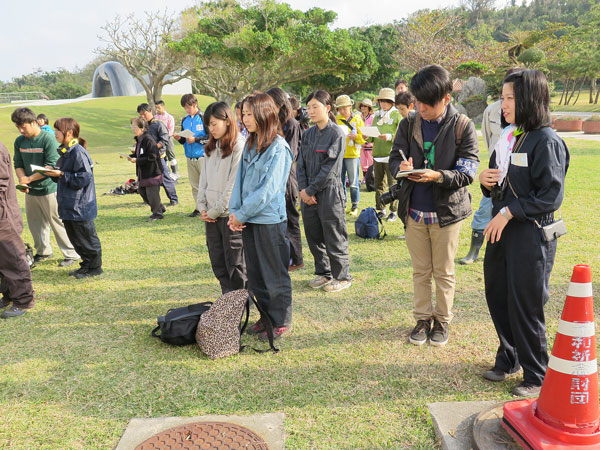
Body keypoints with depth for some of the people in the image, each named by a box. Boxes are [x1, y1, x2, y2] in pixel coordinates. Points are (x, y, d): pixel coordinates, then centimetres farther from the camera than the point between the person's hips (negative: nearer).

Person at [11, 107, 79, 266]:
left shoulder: (48, 139, -13)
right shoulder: (19, 141, 7)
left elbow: (52, 166, -18)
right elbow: (18, 164, 8)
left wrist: (29, 178, -17)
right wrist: (22, 180, -11)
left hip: (49, 189, -7)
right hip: (30, 190, 7)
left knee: (57, 223, -1)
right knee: (35, 223, 16)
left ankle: (71, 254, 10)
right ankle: (43, 251, 34)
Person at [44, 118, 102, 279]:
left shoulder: (78, 152, -18)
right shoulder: (64, 152, 11)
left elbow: (84, 177, -24)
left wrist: (61, 174, -20)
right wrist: (53, 172, -1)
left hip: (80, 206, -10)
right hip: (68, 206, 10)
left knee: (87, 239, 4)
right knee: (74, 238, 17)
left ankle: (94, 267, 17)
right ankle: (86, 264, 29)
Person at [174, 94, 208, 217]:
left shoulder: (203, 118, -7)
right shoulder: (185, 120, 13)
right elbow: (184, 141, 18)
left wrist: (195, 140, -16)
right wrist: (179, 139, -3)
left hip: (202, 156, -6)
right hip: (190, 157, 6)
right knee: (194, 184, 10)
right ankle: (199, 208, 19)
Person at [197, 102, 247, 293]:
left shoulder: (239, 146, -11)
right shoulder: (211, 148, 13)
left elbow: (234, 183, -15)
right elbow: (204, 177, 14)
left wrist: (216, 210, -12)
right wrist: (202, 206, 3)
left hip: (230, 213, -7)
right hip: (211, 215, 7)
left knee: (235, 263, 2)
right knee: (218, 262, 13)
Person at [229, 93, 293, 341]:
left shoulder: (278, 147, -13)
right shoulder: (249, 145, 10)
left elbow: (268, 188, -17)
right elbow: (240, 179, 10)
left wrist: (242, 214, -13)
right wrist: (234, 211, -3)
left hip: (269, 220, -8)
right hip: (248, 219, 8)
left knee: (274, 275, 5)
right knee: (255, 274, 16)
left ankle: (280, 323, 20)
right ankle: (266, 318, 31)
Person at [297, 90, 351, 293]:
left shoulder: (337, 133, -8)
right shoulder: (308, 134, 11)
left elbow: (330, 167, -14)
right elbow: (301, 163, 9)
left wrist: (311, 190, -13)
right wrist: (303, 189, -5)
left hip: (329, 192, -6)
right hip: (308, 193, 7)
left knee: (334, 236, 1)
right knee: (313, 235, 12)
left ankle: (342, 276, 15)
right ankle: (323, 272, 28)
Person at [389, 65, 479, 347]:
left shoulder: (462, 127, -7)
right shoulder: (408, 124, 2)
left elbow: (468, 171, -10)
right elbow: (394, 157, 5)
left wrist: (438, 176, -28)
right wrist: (401, 166, -20)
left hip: (447, 211, -2)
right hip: (414, 210, 3)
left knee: (444, 272, 11)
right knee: (420, 270, 14)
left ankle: (443, 320, 30)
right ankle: (423, 318, 30)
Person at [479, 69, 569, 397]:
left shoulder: (546, 142, -14)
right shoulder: (508, 138, 11)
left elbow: (551, 197, -17)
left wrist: (508, 212, -18)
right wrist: (487, 182, -4)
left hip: (531, 237, -8)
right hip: (501, 231, 8)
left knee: (525, 307, 2)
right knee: (497, 296, 16)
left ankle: (536, 376, 22)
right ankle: (508, 358, 37)